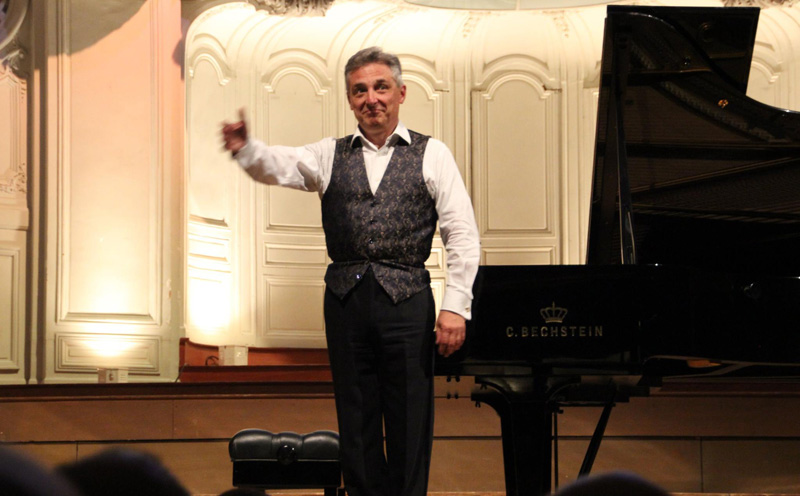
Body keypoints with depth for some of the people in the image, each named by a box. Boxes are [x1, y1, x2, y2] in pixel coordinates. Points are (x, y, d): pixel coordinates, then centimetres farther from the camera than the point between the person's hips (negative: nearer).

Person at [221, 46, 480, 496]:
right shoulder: (332, 156, 13)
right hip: (346, 299, 3)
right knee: (356, 424, 8)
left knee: (409, 423, 0)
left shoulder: (431, 155, 4)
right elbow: (280, 166, -3)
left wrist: (455, 306, -10)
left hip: (407, 299, -3)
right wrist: (245, 148, -26)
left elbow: (462, 235, -1)